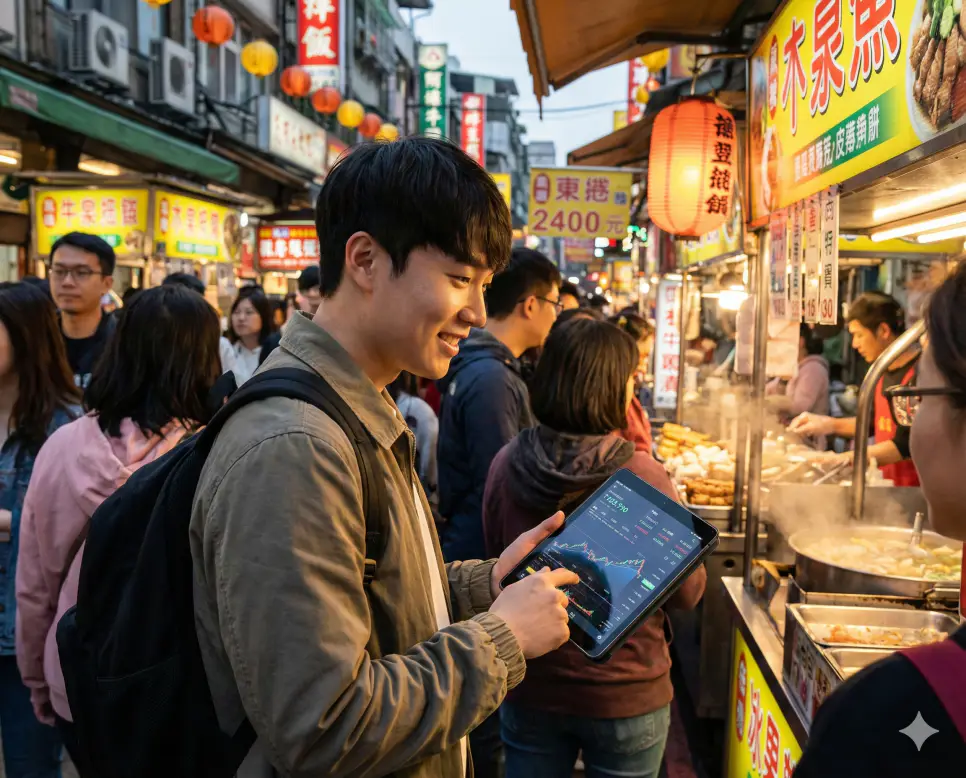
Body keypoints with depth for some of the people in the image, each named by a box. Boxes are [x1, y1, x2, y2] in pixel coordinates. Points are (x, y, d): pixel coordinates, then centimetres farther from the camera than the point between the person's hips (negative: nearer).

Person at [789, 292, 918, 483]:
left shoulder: (920, 374, -15)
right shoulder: (884, 371, 11)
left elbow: (903, 446, -18)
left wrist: (841, 459, -19)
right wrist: (829, 424, 8)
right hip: (887, 483, 7)